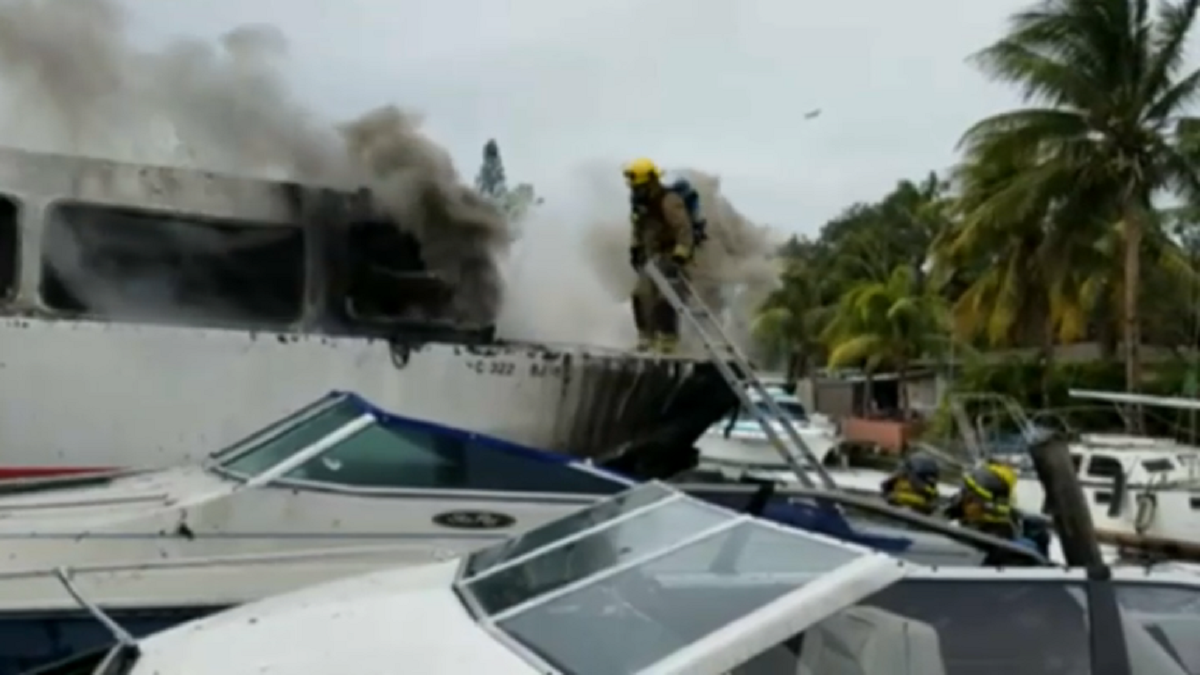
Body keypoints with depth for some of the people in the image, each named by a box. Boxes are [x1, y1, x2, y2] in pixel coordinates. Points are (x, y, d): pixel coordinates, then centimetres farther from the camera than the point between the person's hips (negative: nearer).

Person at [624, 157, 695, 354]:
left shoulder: (669, 201, -18)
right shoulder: (640, 201, 8)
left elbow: (684, 229, -22)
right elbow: (636, 227, 23)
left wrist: (680, 256, -27)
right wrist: (634, 249, 17)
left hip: (669, 255, -8)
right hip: (650, 256, 8)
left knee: (664, 298, -13)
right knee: (642, 295, 3)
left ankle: (668, 338, -5)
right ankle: (647, 335, 14)